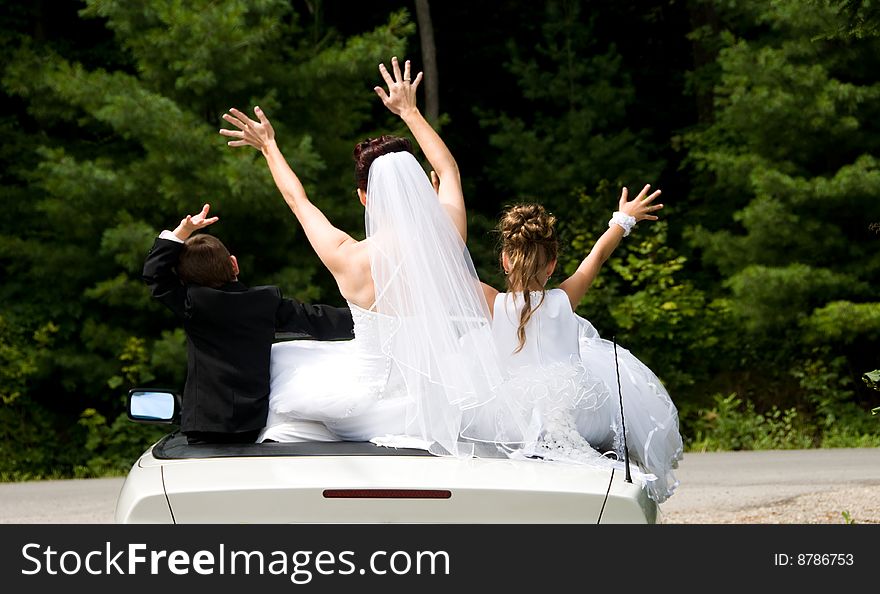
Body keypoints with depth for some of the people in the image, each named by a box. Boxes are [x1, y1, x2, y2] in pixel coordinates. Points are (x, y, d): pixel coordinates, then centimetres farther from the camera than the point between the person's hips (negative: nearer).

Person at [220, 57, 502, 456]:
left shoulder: (348, 260, -20)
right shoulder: (446, 238, -14)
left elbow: (298, 200, 2)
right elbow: (448, 170, 9)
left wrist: (269, 147, 19)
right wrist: (409, 112, 22)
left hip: (375, 396, -2)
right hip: (440, 393, 2)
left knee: (276, 362, 22)